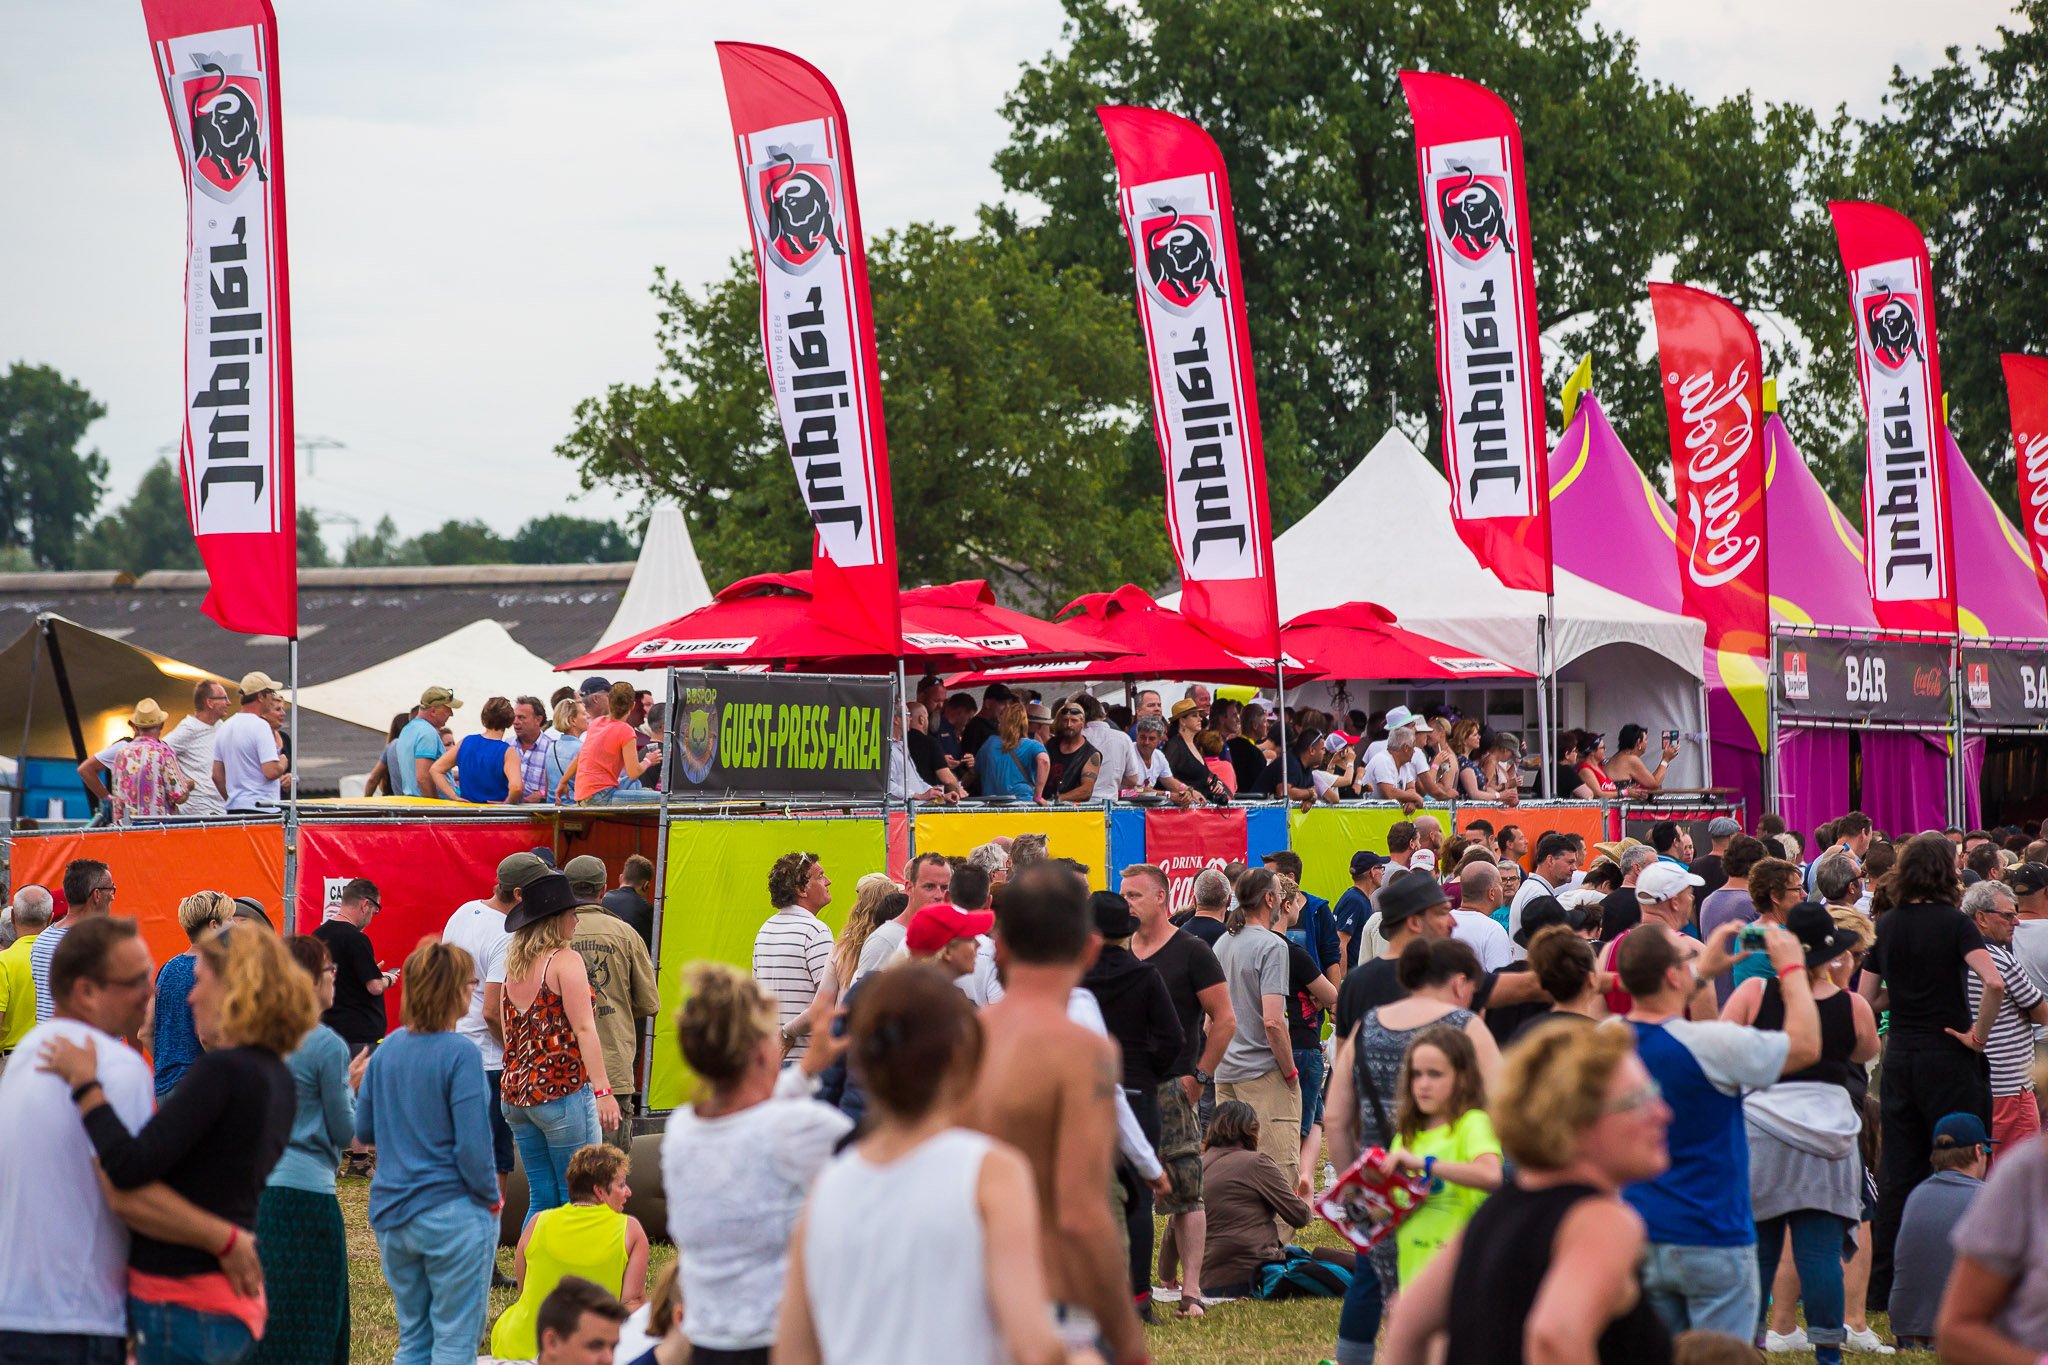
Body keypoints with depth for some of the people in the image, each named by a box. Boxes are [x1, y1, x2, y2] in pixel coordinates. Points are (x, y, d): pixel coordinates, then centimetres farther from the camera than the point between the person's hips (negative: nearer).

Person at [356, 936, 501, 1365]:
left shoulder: (386, 1050, 4)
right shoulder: (459, 1055, -15)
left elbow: (362, 1131, 12)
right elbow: (473, 1147, -18)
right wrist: (492, 1197, -2)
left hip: (391, 1213, 6)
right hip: (453, 1215, -6)